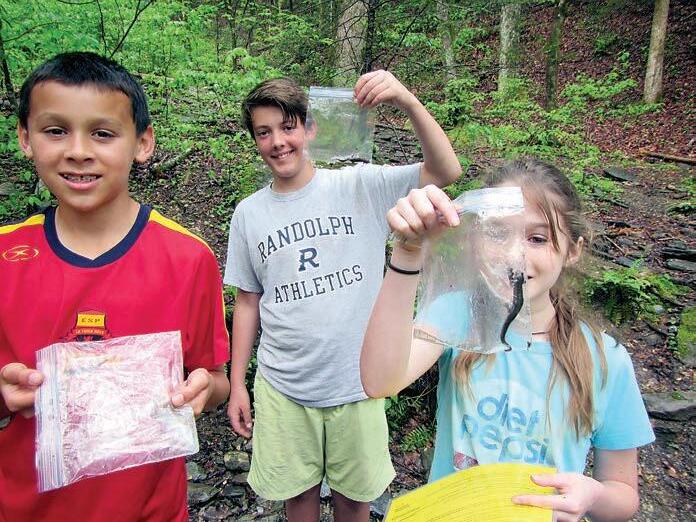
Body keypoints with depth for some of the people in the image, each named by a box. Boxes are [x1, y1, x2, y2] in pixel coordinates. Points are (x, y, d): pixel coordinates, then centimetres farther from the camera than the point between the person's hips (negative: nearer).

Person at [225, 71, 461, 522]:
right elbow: (248, 303, 6)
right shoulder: (249, 214, 0)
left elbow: (446, 172, -17)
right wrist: (237, 384, 7)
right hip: (282, 388, 2)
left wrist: (408, 101, -32)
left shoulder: (361, 187, -7)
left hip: (356, 382, -1)